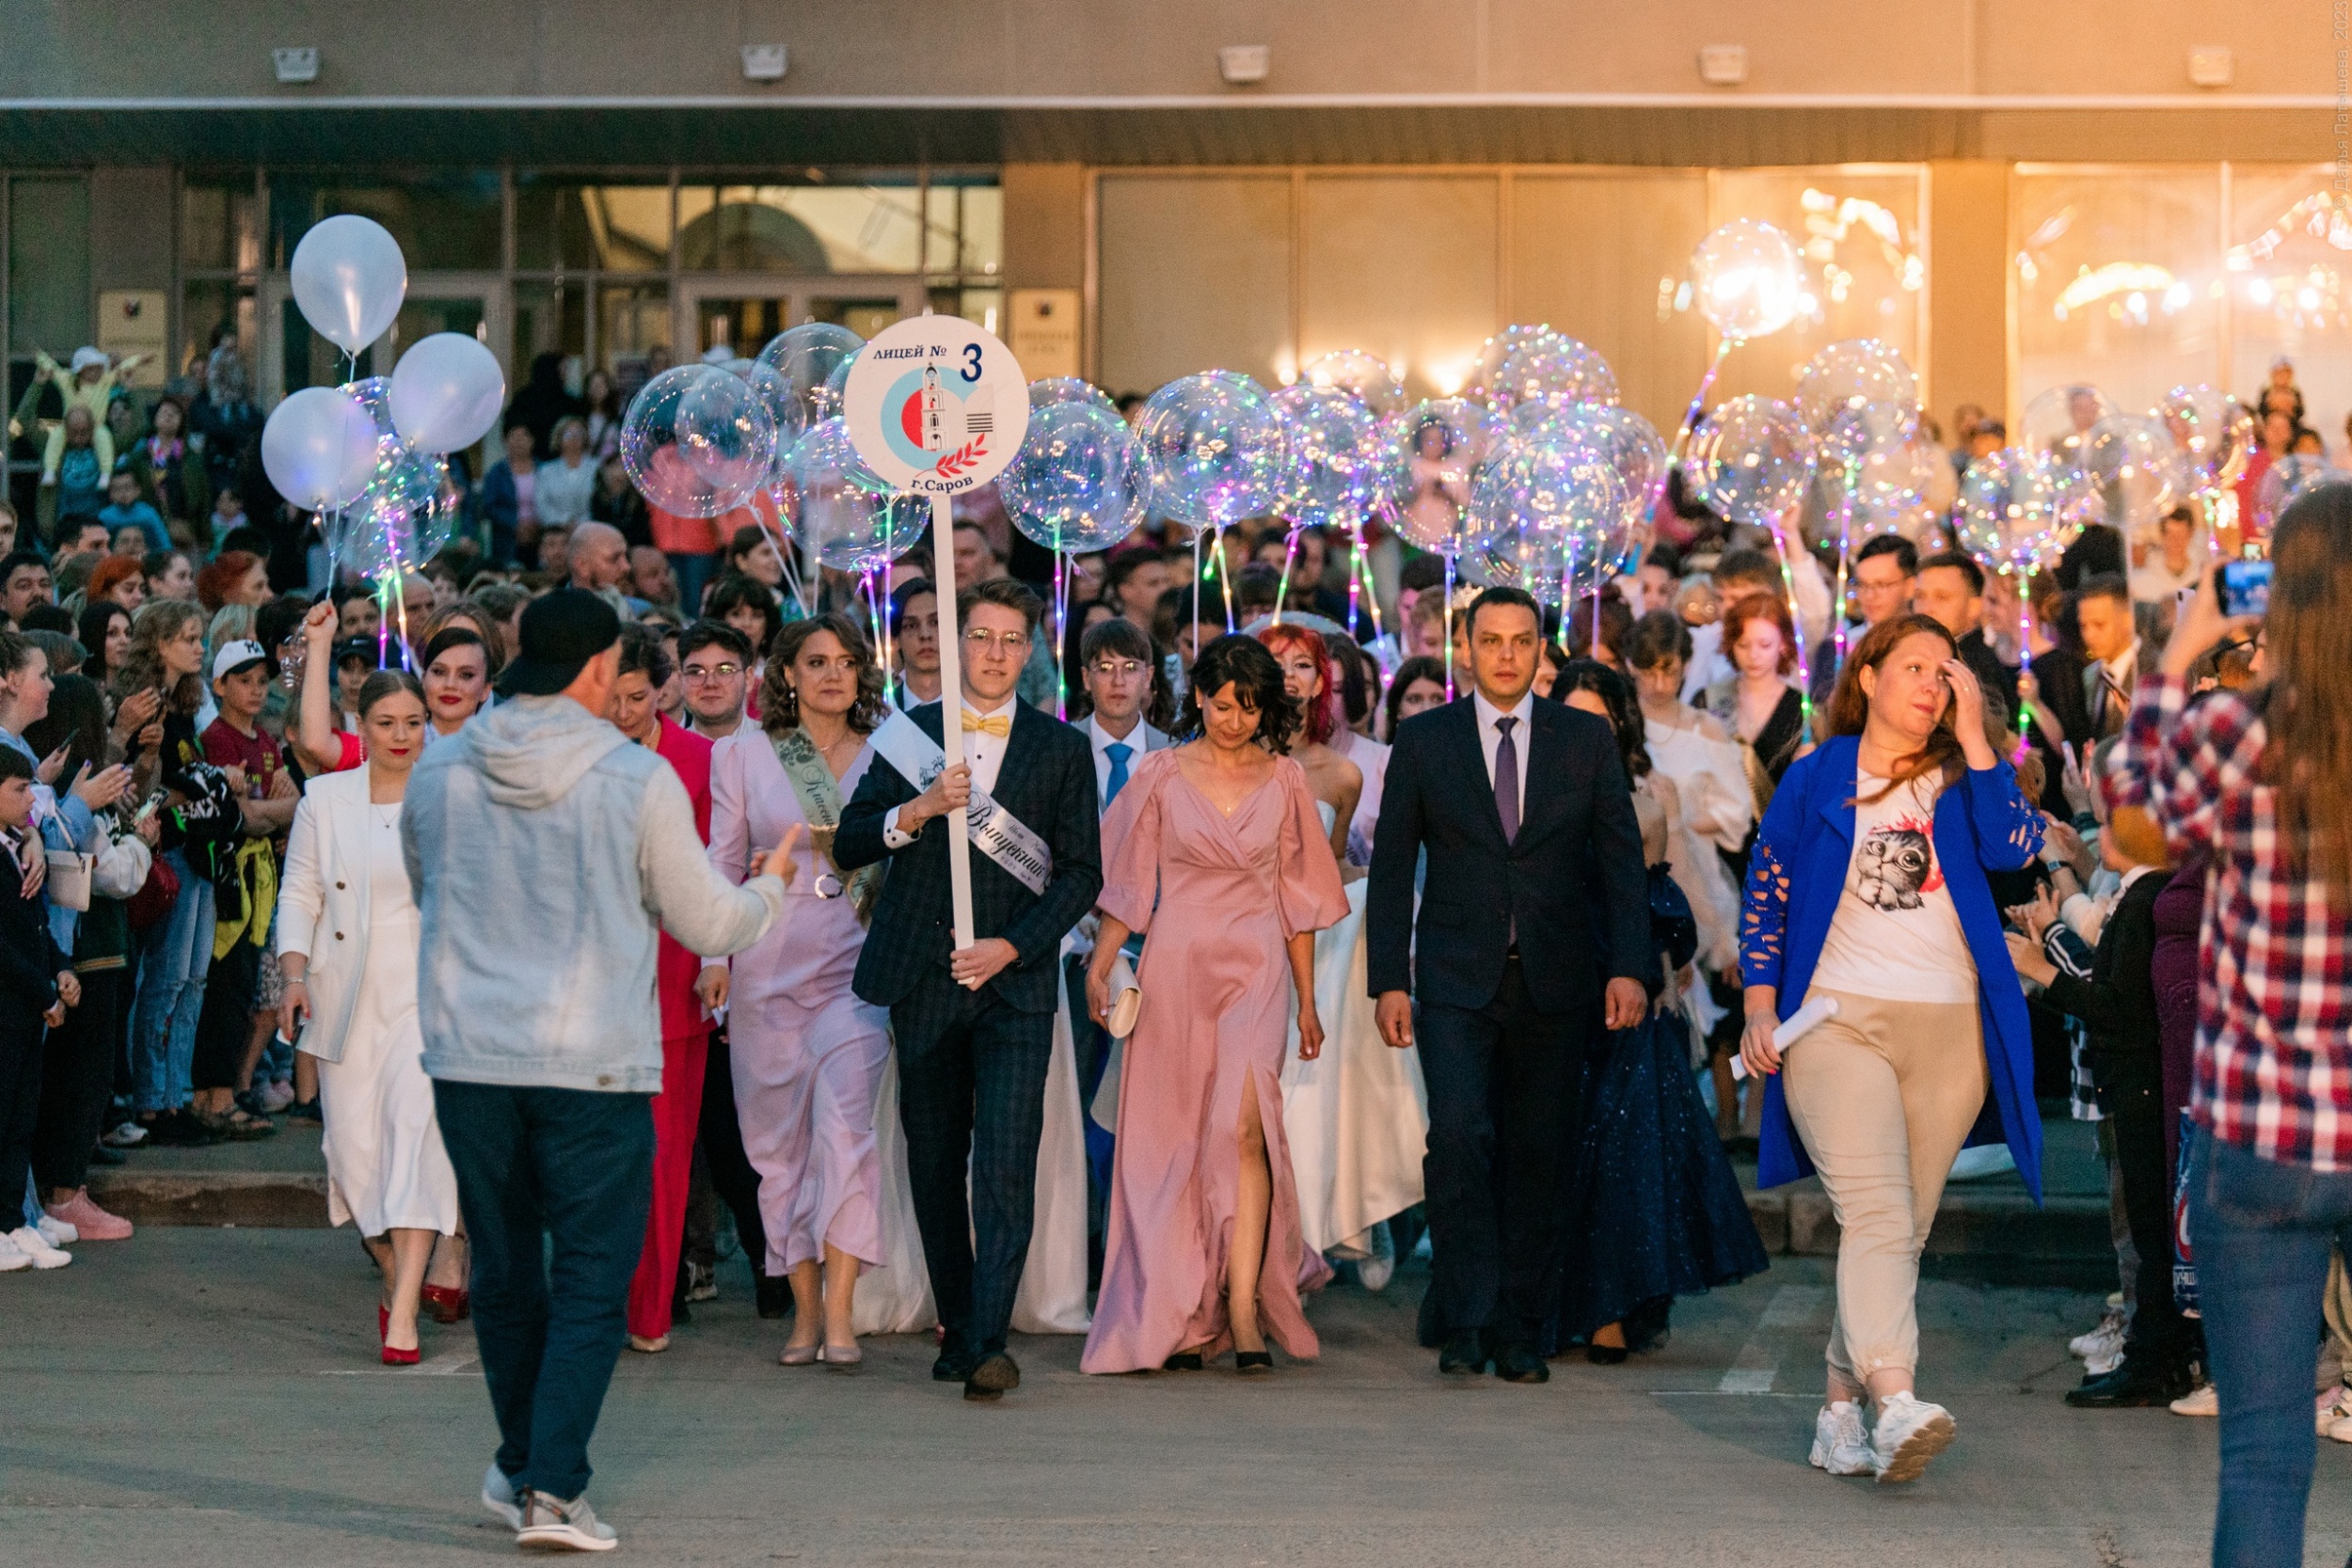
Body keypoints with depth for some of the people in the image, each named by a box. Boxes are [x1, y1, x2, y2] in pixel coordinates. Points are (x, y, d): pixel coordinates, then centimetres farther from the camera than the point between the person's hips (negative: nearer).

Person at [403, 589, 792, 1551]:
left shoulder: (437, 773, 2)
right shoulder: (638, 779, -8)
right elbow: (707, 924, 3)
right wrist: (771, 887, 24)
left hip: (467, 1055, 4)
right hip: (593, 1064, -4)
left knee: (504, 1273, 17)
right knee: (590, 1285, 2)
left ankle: (523, 1466, 29)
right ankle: (550, 1488, -7)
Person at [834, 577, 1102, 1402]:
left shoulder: (1062, 748, 7)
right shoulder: (908, 733, 9)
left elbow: (1081, 871, 5)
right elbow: (849, 845, 5)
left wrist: (1011, 946, -8)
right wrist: (916, 811, -14)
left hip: (1015, 979, -2)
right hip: (923, 981, 2)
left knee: (1006, 1167, -14)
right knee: (935, 1166, 7)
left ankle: (988, 1341, -18)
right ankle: (956, 1328, 17)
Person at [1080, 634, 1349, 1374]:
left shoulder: (1284, 781, 7)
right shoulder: (1162, 776, 4)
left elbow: (1298, 897, 11)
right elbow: (1127, 884, 5)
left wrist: (1307, 1001, 11)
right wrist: (1098, 967, -7)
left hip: (1256, 972, 0)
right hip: (1175, 968, 0)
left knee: (1243, 1127, -17)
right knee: (1175, 1140, 2)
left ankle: (1244, 1309, -18)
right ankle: (1184, 1315, 9)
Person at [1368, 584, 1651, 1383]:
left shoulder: (1587, 739, 6)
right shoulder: (1423, 741, 4)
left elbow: (1621, 858, 6)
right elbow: (1392, 866, 6)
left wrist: (1628, 967, -4)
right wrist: (1389, 980, -1)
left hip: (1554, 980, 1)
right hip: (1457, 979, -1)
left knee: (1537, 1155, 4)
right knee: (1460, 1136, -17)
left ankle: (1519, 1330, 13)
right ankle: (1469, 1319, -8)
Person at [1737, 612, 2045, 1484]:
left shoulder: (1957, 781, 11)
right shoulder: (1815, 780, 8)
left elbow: (2016, 848, -9)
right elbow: (1764, 896, 10)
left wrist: (1973, 737, -6)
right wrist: (1760, 1009, 0)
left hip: (1949, 1030, 3)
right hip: (1837, 1021, -3)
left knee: (1904, 1229, 4)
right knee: (1876, 1215, -20)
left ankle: (1839, 1412, 14)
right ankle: (1896, 1403, -35)